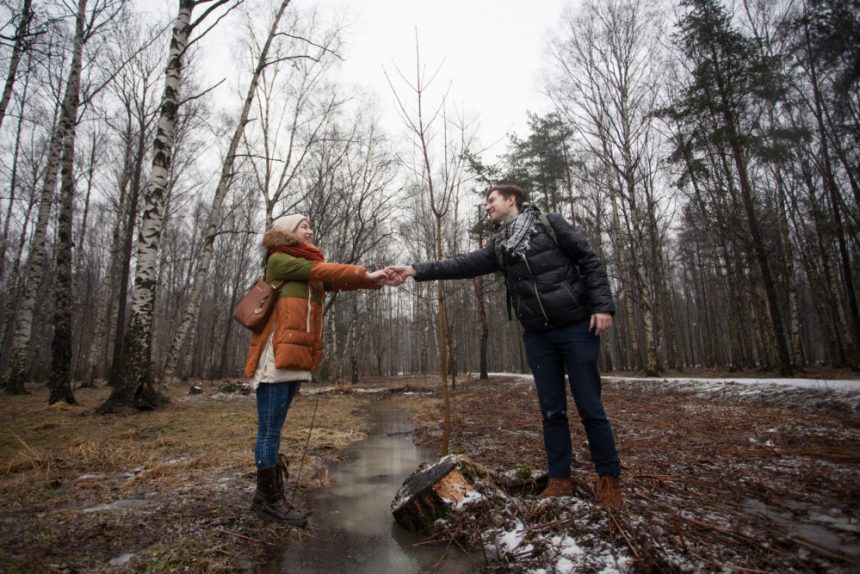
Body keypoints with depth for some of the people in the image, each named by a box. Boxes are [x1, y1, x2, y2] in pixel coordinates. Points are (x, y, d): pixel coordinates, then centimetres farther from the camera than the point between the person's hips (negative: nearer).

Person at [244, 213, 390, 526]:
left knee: (272, 429, 12)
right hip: (276, 356, -8)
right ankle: (270, 499, 8)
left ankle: (266, 494, 20)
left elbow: (332, 281, 10)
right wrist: (364, 274, -5)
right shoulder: (279, 260, 1)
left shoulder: (306, 269, 24)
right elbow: (322, 271, -8)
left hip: (293, 356, 8)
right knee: (270, 430, -1)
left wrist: (372, 279, -4)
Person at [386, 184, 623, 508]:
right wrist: (415, 270, -9)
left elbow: (590, 262, -2)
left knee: (590, 408, 1)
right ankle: (560, 479, 20)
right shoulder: (498, 247, 10)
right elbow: (462, 266, 0)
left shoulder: (550, 224, -1)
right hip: (537, 336, 4)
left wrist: (602, 306, -12)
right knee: (552, 411, 8)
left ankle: (609, 478, 19)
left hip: (577, 328, -4)